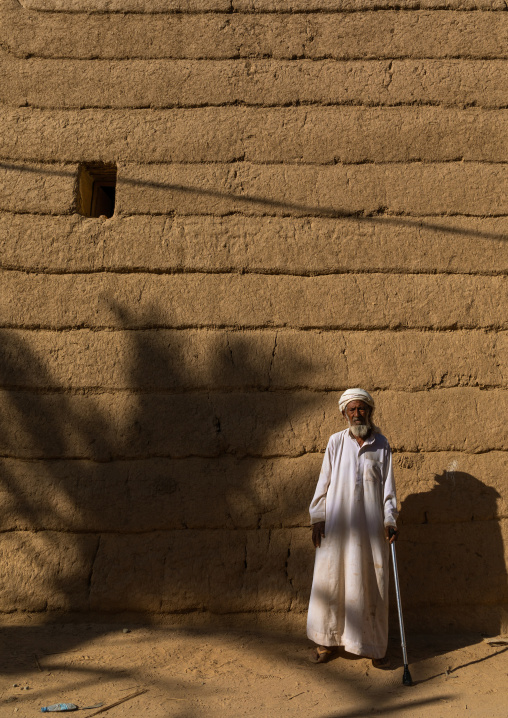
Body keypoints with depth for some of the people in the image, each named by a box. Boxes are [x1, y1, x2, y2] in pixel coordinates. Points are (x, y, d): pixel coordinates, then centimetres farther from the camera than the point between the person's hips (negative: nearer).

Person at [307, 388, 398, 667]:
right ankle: (327, 640, 21)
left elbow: (388, 486, 3)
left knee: (371, 584, 4)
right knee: (330, 579, 6)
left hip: (370, 527, 0)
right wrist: (317, 518, -1)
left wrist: (390, 520, -6)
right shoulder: (336, 442, 2)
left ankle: (373, 645, 19)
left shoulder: (381, 445, 3)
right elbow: (324, 482, 3)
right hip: (337, 525, 0)